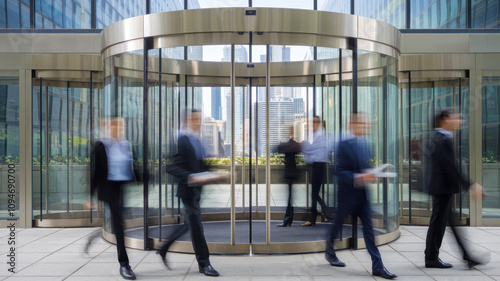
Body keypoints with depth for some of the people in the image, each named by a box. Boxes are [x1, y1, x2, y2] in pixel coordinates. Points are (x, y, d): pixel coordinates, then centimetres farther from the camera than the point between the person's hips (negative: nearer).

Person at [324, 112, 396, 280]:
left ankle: (377, 266, 4)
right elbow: (339, 172, -19)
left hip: (362, 194, 6)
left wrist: (369, 176, 1)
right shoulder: (344, 145, -16)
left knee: (368, 228, 3)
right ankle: (329, 252, 37)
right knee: (338, 225, 13)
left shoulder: (363, 144, 8)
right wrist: (358, 178, -30)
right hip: (347, 193, -6)